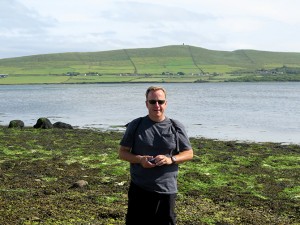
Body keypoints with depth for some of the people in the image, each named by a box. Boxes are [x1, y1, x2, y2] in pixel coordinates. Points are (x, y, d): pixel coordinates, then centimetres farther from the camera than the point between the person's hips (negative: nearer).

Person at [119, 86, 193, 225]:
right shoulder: (135, 125, 1)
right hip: (139, 189, 0)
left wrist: (171, 159, -14)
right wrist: (139, 159, -16)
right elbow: (122, 153, 4)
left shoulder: (176, 127, 3)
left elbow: (189, 153, 6)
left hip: (167, 189, 1)